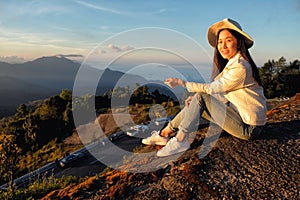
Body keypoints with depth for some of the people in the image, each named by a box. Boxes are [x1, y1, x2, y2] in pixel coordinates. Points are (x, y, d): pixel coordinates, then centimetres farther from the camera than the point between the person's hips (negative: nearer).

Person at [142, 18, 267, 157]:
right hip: (242, 116, 9)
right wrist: (196, 98, -2)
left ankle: (180, 141, -12)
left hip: (249, 127, -9)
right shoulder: (231, 63, 10)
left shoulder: (240, 68, -21)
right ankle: (164, 134, 7)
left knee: (201, 98, -17)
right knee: (196, 105, 2)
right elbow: (219, 91, 11)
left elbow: (211, 89, -18)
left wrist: (182, 83, -10)